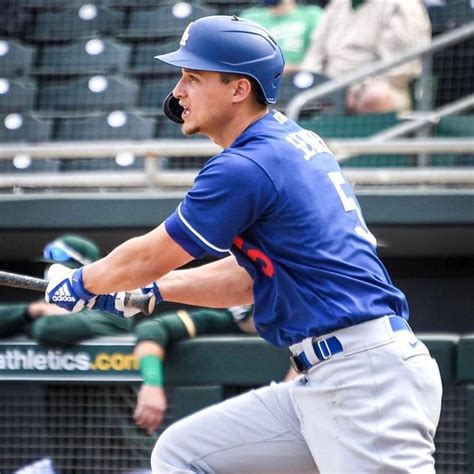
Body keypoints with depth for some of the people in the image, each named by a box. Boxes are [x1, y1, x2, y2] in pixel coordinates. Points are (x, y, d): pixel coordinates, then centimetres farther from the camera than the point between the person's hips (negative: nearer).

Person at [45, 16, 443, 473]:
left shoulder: (245, 167, -12)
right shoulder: (297, 143, 16)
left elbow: (146, 258, 0)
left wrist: (81, 283, 18)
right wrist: (156, 290, 26)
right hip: (322, 382, 10)